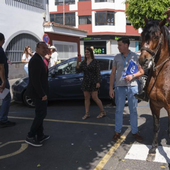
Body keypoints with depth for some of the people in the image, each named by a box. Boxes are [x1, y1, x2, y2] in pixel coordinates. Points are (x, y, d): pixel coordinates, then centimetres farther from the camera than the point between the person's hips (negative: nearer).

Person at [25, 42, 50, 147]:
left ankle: (40, 136, 25)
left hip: (39, 92, 10)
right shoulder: (36, 60, -20)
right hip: (39, 92, -10)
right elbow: (35, 79, -25)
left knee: (40, 113, 15)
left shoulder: (38, 59, 13)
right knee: (41, 114, -3)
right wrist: (42, 94, -23)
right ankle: (30, 137, 6)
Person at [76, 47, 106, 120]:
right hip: (85, 82, 5)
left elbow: (98, 72, -8)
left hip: (93, 82, -5)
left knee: (95, 98, -6)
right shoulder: (83, 62, 9)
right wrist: (77, 62, -13)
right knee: (86, 98, 5)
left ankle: (103, 112, 8)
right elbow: (79, 70, 0)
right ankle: (87, 114, 11)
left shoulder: (95, 62, -4)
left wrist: (98, 82, -16)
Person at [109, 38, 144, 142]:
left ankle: (135, 132, 19)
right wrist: (111, 88, 1)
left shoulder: (135, 56, 1)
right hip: (119, 87, 1)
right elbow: (113, 73, 7)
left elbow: (142, 71, 2)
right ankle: (118, 132, 17)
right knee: (119, 110, 6)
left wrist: (132, 76, -17)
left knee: (133, 110, 7)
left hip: (132, 87, -1)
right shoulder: (117, 58, 6)